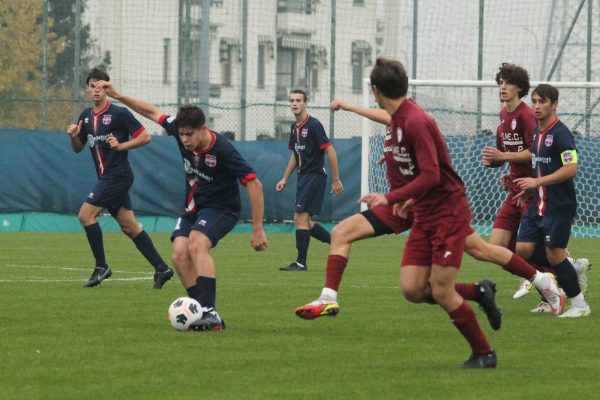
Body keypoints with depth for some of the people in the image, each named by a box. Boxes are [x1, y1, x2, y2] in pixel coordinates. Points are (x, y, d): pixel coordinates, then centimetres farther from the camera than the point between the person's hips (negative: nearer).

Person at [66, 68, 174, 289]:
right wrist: (73, 136, -2)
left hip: (118, 176, -8)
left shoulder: (119, 113, -11)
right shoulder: (86, 116, 11)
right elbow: (78, 148, 19)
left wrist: (121, 145, -19)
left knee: (86, 215, -12)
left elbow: (145, 137, -9)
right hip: (106, 177, 8)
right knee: (129, 226, 8)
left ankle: (101, 267, -3)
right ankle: (161, 268, 11)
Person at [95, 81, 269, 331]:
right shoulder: (180, 130, -9)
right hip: (193, 208, 7)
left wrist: (258, 230, -23)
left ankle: (209, 312, -36)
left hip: (220, 208, -7)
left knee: (196, 245, -31)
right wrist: (117, 96, 8)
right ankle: (207, 318, -9)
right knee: (179, 255, -14)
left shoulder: (222, 150, -27)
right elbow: (153, 112, 9)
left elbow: (254, 184, -24)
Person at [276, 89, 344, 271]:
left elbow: (330, 151, -15)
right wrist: (285, 179, 19)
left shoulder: (313, 125, -13)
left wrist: (336, 180, -16)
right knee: (301, 220, 9)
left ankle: (301, 263, -8)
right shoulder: (295, 127, 12)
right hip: (303, 176, 9)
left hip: (315, 175, -9)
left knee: (301, 217, -12)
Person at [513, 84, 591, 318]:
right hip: (538, 205, 8)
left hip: (559, 206, -8)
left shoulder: (560, 133, -15)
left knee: (554, 254, -5)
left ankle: (579, 305, 8)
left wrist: (537, 182, -22)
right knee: (523, 249, 0)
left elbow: (571, 169, -22)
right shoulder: (537, 132, 11)